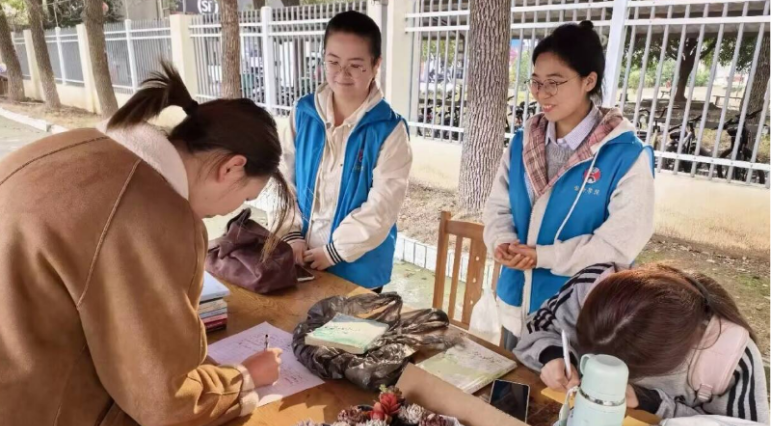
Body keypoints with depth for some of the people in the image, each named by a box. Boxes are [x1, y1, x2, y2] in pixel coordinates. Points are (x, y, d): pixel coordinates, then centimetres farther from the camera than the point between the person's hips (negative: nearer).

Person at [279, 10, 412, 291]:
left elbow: (383, 205, -16)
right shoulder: (303, 114, -1)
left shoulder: (389, 129, -12)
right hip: (303, 257, 4)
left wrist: (335, 250, -16)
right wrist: (292, 234, -7)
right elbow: (284, 180, 2)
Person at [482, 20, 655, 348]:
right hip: (518, 307, 5)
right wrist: (503, 243, -17)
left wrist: (542, 256, -23)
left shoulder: (627, 156, -14)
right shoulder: (522, 143, 1)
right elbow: (498, 208, 4)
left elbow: (620, 243, -19)